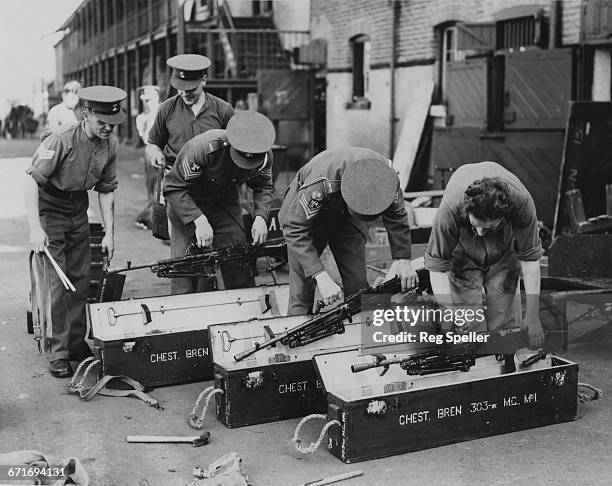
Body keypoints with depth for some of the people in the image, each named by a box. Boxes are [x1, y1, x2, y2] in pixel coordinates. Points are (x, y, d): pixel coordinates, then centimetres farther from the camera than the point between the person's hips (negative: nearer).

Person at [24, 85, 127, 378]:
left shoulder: (111, 144, -7)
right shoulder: (61, 141, -26)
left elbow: (106, 189, 3)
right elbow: (32, 181, -26)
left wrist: (109, 232, 2)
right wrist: (35, 229, -32)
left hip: (78, 211, 6)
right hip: (49, 209, -6)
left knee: (81, 279, 8)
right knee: (56, 282, -9)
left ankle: (77, 343, 21)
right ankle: (57, 354, -2)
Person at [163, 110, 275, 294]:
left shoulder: (265, 155, -20)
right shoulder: (204, 147, -35)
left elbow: (263, 187, -1)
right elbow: (173, 188, -29)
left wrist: (260, 216, -19)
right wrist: (199, 220, -39)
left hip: (226, 203, 4)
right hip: (188, 205, -4)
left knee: (239, 269, 2)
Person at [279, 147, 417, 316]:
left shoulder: (386, 177, -29)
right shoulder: (321, 183, -44)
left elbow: (397, 219, -12)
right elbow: (295, 229, -39)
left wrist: (403, 259, -23)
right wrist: (321, 276, -45)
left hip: (347, 220, 4)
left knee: (358, 284, -3)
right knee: (302, 286, -10)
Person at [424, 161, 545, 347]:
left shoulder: (521, 202, -37)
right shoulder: (450, 208, -41)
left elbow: (530, 258, -25)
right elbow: (437, 266, -32)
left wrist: (532, 316, -23)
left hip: (505, 249, 1)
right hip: (462, 249, -1)